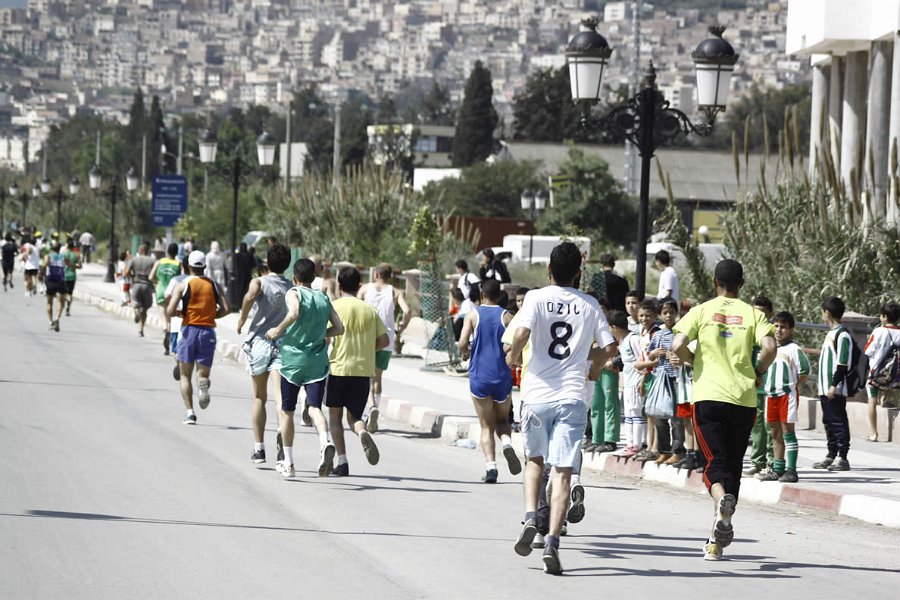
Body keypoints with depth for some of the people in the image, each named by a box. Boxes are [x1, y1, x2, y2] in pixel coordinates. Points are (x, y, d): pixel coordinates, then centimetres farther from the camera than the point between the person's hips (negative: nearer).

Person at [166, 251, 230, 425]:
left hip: (189, 330, -2)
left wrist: (180, 312, 11)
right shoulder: (213, 285, 6)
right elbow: (225, 309, -1)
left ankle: (190, 412, -1)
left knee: (185, 375, 11)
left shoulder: (183, 285, -2)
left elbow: (170, 311, -10)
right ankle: (203, 383, -28)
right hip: (208, 331, 2)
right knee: (203, 372, 9)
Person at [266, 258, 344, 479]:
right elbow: (339, 328, 7)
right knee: (314, 407, -5)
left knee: (287, 410, 12)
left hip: (293, 360, -2)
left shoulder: (293, 293, -3)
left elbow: (294, 314, -24)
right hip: (318, 362, 2)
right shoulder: (324, 299, 9)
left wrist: (278, 330, -10)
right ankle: (325, 442, -36)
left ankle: (288, 464, 17)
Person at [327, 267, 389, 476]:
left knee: (335, 415, 12)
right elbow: (384, 341, 5)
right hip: (363, 370, 2)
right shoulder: (369, 310, 8)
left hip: (338, 367, -2)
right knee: (354, 416, 10)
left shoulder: (333, 307, -2)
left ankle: (342, 461, 4)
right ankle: (363, 432, -25)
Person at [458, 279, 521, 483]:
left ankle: (490, 465, -10)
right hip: (502, 376, 1)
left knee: (486, 425, 7)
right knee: (502, 420, 19)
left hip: (479, 376, -1)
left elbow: (463, 344, -10)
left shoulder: (473, 315, -1)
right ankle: (506, 443, -13)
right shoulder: (506, 316, 1)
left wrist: (465, 354, 11)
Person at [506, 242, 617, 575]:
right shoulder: (590, 305, 6)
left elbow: (522, 334, -16)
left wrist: (513, 357, 4)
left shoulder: (536, 298, -1)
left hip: (538, 394, 0)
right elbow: (609, 349, 5)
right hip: (572, 395, 0)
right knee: (562, 470, -3)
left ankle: (530, 518, 2)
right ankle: (552, 541, -14)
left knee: (535, 459, 22)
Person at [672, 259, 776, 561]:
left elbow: (678, 346, -8)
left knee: (715, 460, -2)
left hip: (708, 396, -2)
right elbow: (769, 348, -10)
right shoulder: (753, 314, 6)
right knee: (733, 464, 11)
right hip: (744, 398, 2)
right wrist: (758, 372, 8)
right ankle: (717, 541, 13)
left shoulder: (701, 311, 4)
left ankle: (722, 499, -37)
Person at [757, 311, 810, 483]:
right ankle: (778, 468, 19)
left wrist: (794, 385, -9)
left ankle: (791, 470, -5)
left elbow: (805, 370, -15)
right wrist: (765, 386, 11)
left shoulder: (794, 349, -7)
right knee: (775, 432, 12)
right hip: (771, 395, 7)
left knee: (787, 431, -7)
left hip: (787, 394, -7)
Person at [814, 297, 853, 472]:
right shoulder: (830, 333, 18)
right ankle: (831, 456, 19)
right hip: (825, 388, 10)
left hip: (835, 390, -10)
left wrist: (834, 385, -21)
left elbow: (843, 364, -17)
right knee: (828, 422, 13)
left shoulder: (842, 335, -12)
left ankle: (842, 457, -6)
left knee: (838, 421, -7)